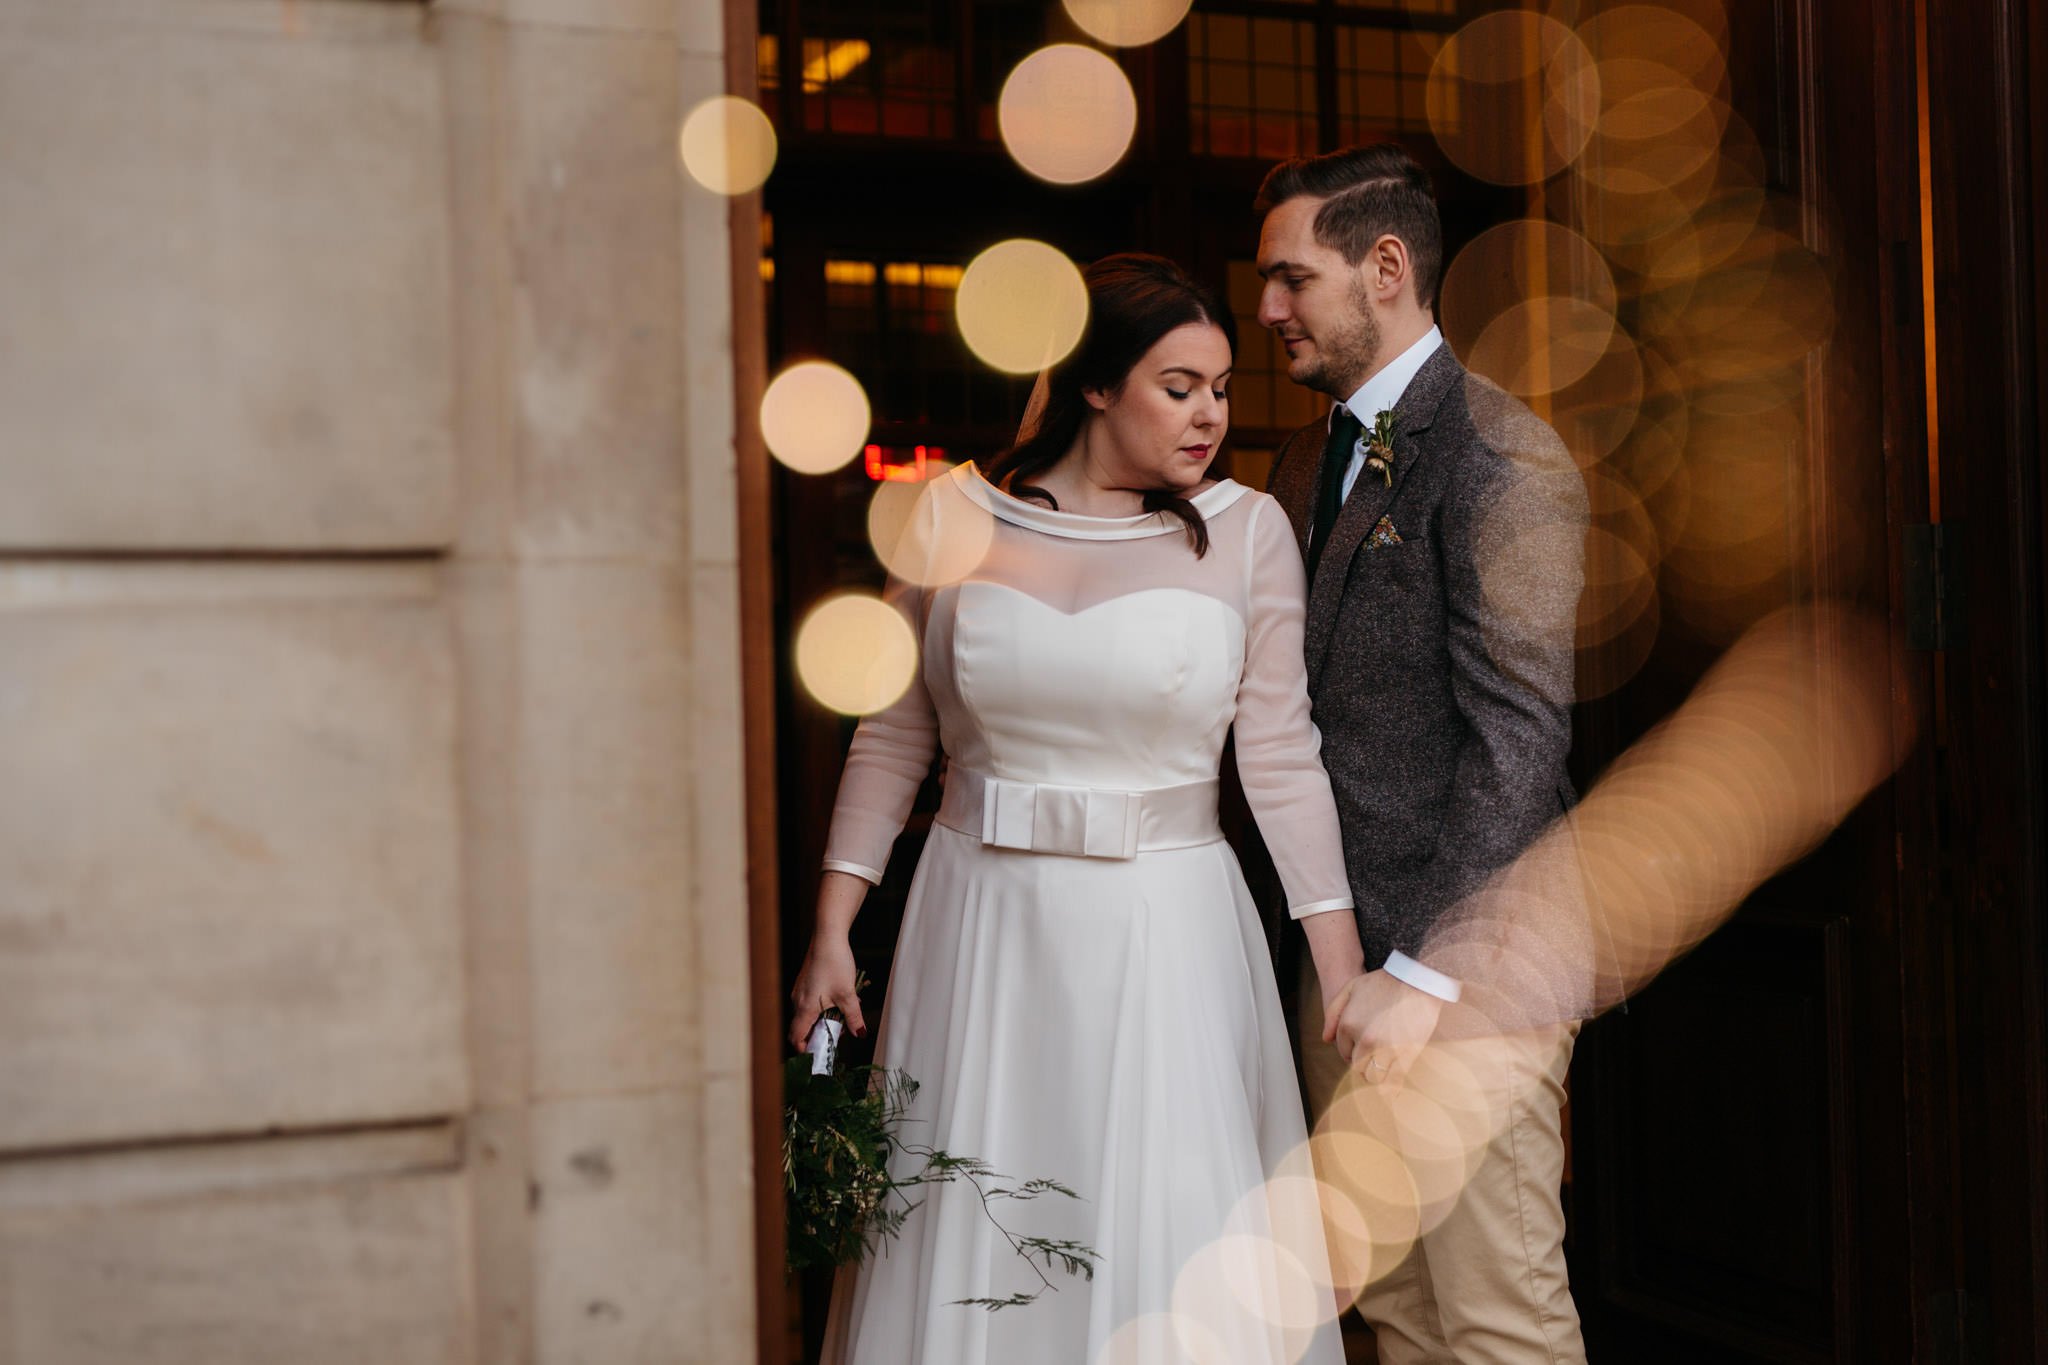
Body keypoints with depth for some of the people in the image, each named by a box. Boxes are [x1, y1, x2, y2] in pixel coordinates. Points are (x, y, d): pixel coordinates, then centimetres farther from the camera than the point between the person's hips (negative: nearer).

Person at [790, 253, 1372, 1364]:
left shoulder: (1246, 530, -1)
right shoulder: (954, 514, 1)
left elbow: (1281, 758, 0)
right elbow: (892, 738, 6)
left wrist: (1342, 964, -3)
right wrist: (831, 931, 3)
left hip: (1165, 929, -1)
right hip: (982, 927, 1)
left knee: (1171, 1248, 3)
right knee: (970, 1238, 10)